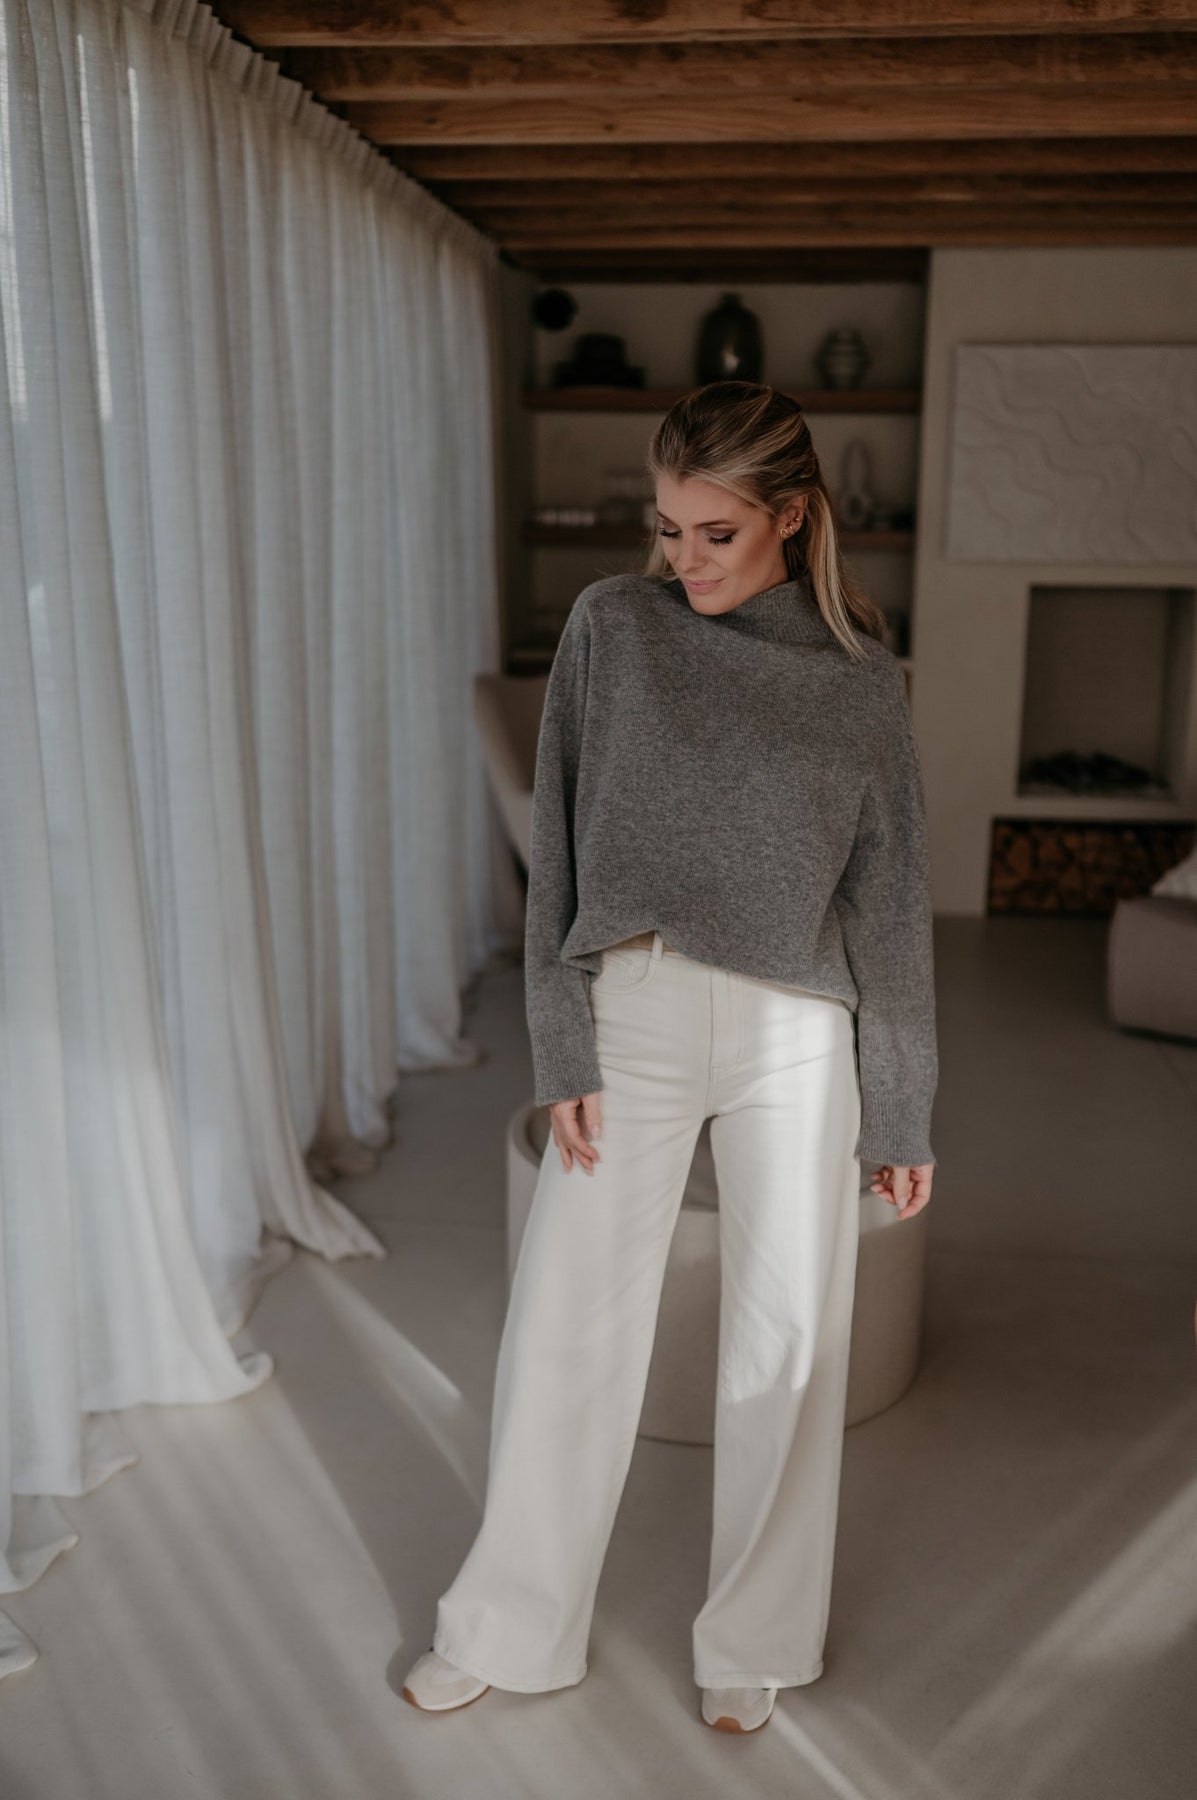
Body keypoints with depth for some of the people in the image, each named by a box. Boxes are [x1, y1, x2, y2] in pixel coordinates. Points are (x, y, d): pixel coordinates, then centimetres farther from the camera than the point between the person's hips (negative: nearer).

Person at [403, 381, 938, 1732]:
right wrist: (561, 1051, -7)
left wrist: (902, 1113, 4)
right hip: (636, 1012, 0)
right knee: (562, 1324, 7)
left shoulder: (860, 676, -1)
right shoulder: (611, 626, -2)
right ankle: (510, 1623, 30)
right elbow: (560, 850, -2)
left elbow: (890, 901, 2)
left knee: (786, 1341, 10)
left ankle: (751, 1637, 33)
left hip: (797, 1037, 0)